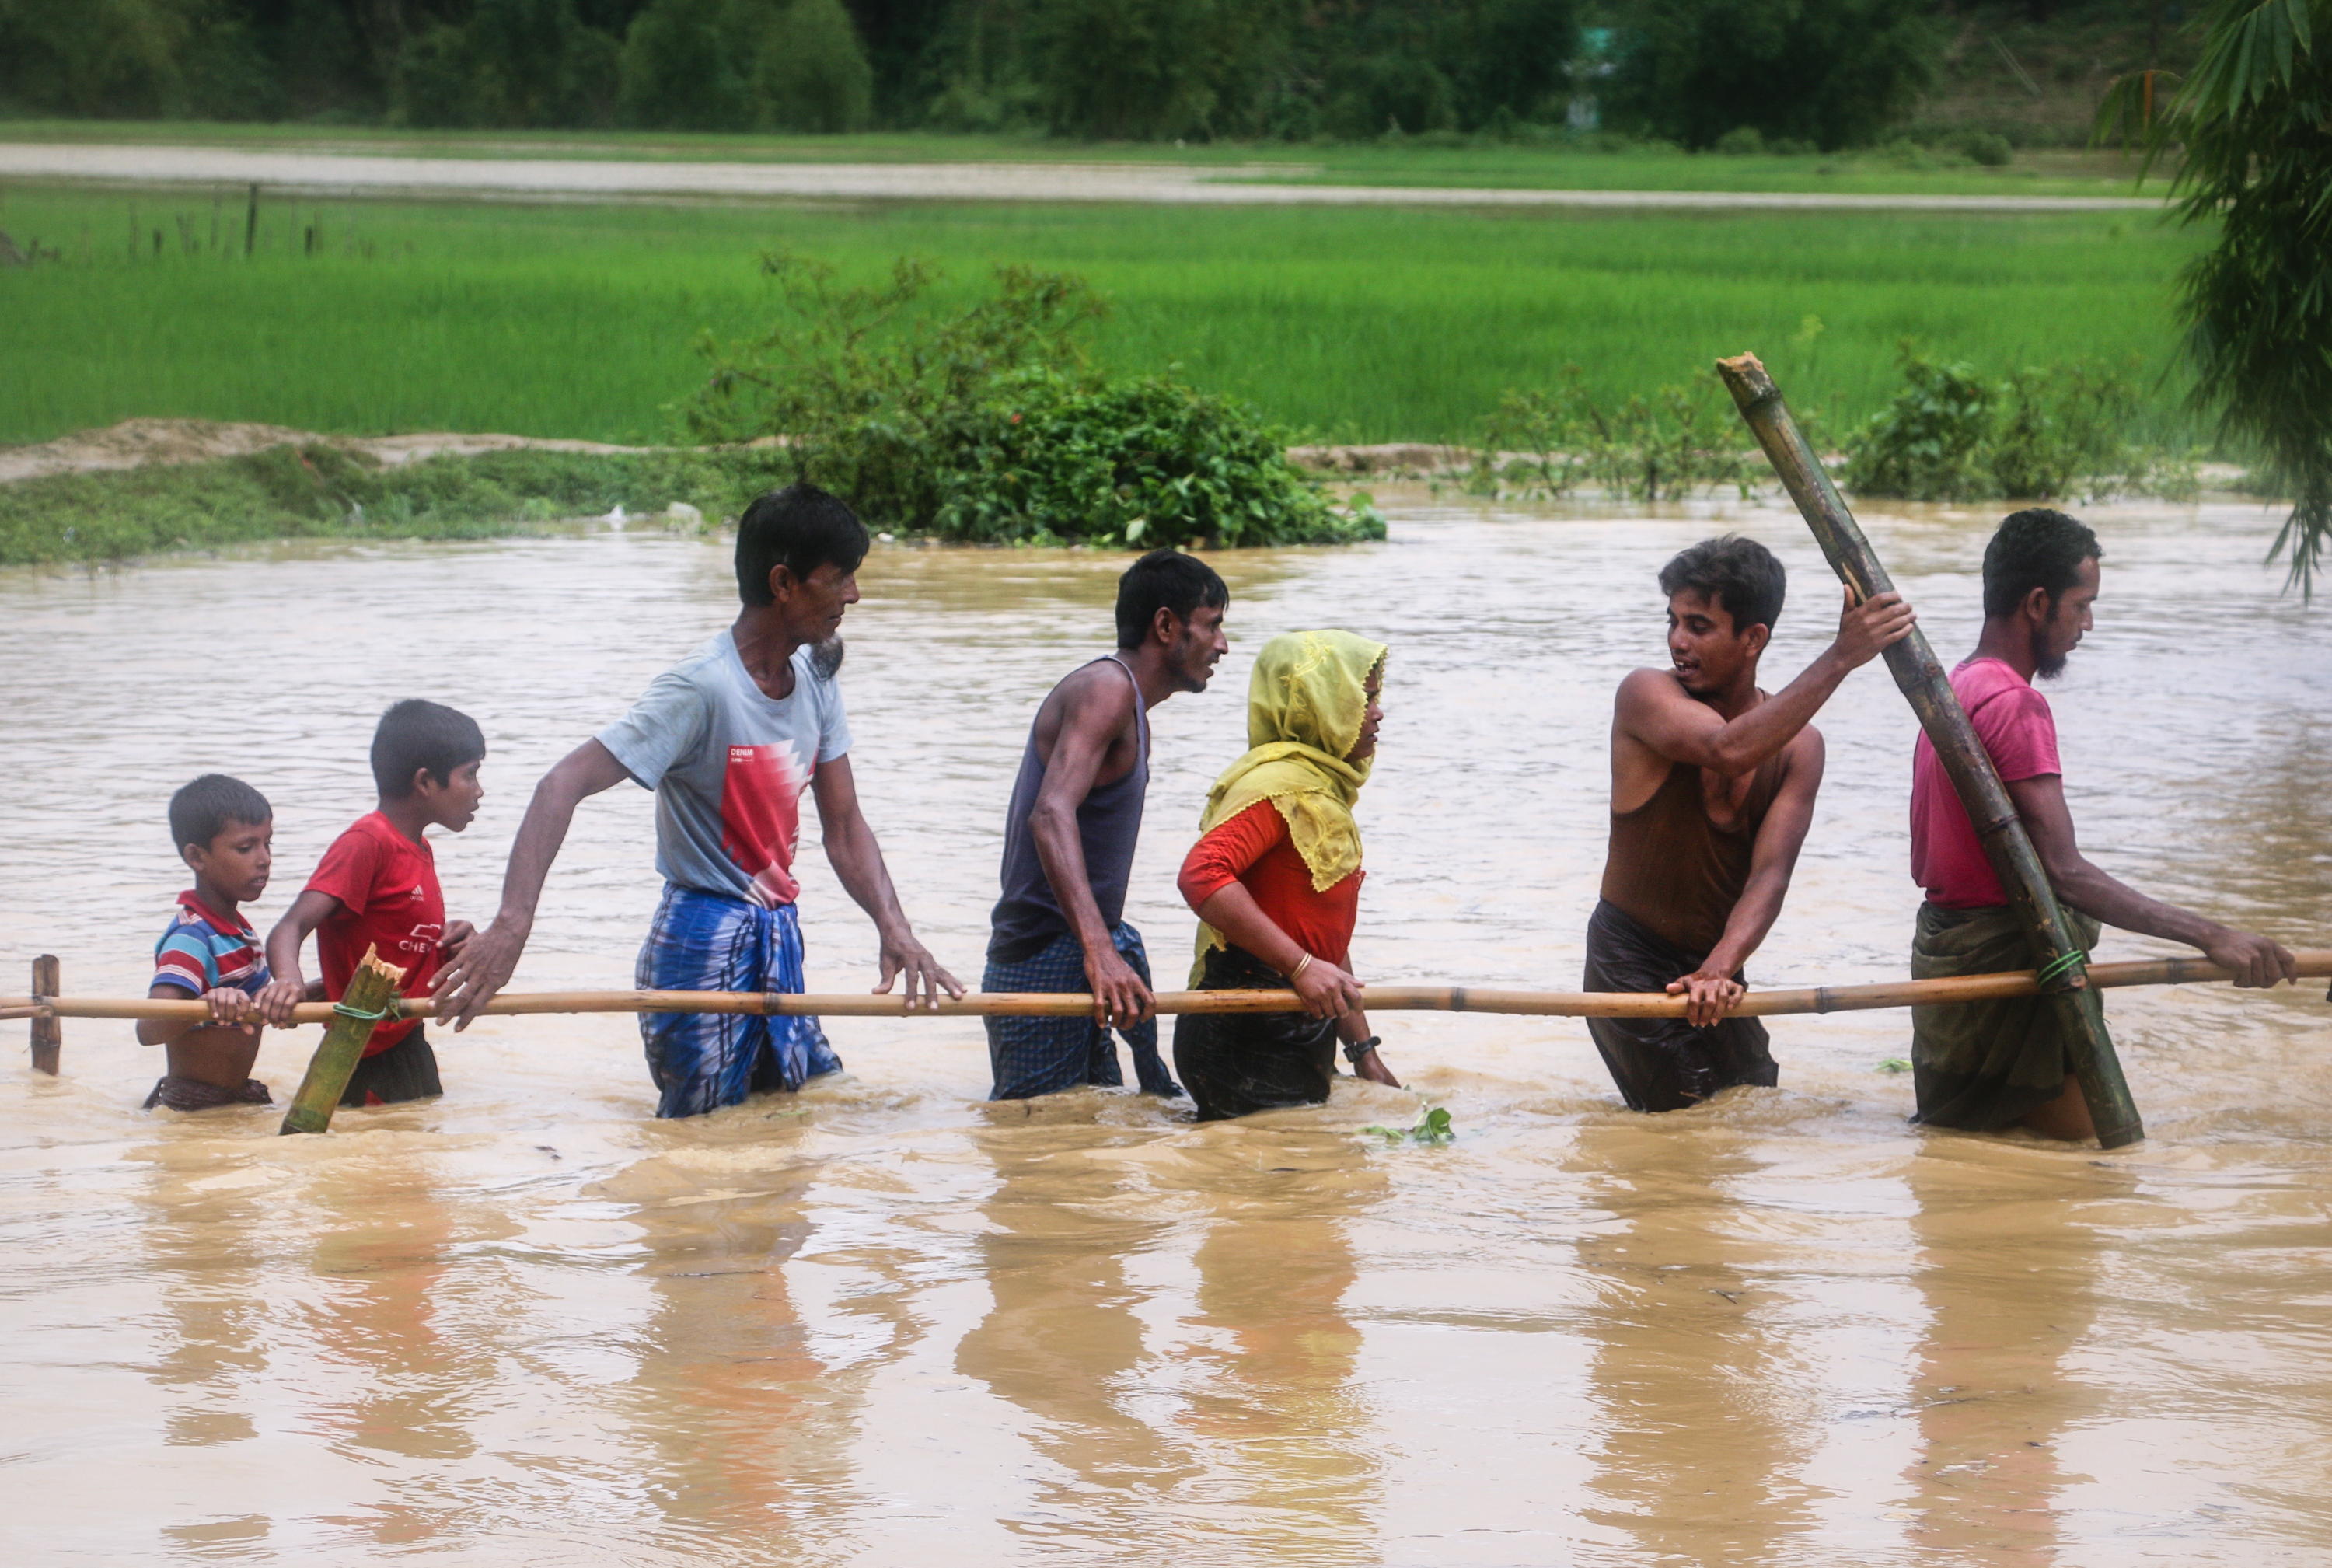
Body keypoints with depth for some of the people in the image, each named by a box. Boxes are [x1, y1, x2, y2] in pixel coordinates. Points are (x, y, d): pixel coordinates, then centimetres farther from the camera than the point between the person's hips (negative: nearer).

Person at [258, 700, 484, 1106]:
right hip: (369, 1067, -10)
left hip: (412, 1052, 10)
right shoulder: (366, 843, -17)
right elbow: (289, 929, -28)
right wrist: (288, 981, -49)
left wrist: (449, 947, 0)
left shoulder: (421, 850, 13)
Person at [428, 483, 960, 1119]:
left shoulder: (814, 679, 4)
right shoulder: (702, 690, -21)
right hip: (704, 951, -8)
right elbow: (563, 785, -29)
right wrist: (511, 923, -42)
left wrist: (893, 925, -13)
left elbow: (844, 827, 7)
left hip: (778, 944, 8)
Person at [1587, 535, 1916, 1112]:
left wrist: (1719, 969, -34)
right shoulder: (1646, 696, -13)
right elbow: (1730, 750, -34)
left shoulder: (1798, 747, -2)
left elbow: (1770, 874, -15)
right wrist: (1840, 658, -37)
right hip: (1631, 963, -6)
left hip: (1715, 967, 6)